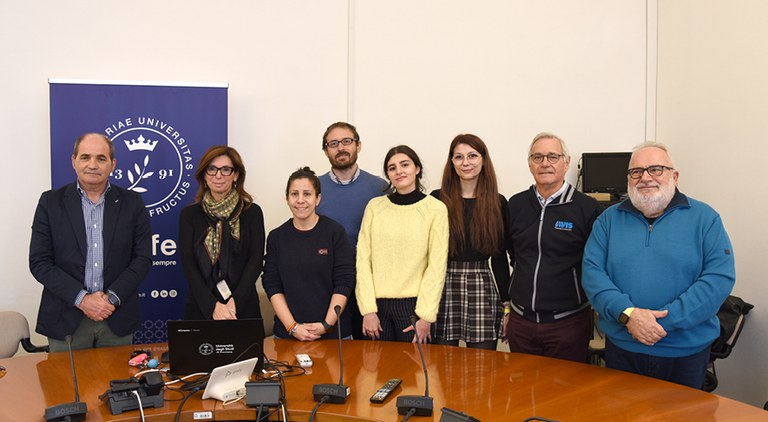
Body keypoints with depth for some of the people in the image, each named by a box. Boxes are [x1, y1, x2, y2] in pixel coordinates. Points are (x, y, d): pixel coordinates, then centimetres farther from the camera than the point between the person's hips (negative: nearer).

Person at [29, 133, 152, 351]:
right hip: (66, 320, 0)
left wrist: (112, 297, -11)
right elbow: (39, 262, -3)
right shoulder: (51, 201, 1)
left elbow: (143, 258, 1)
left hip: (118, 318, 1)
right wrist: (81, 299, -13)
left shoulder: (132, 202, 3)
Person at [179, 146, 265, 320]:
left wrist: (234, 302, -17)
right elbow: (188, 264, -3)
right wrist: (213, 305, -15)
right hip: (200, 308, 1)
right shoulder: (189, 214, 5)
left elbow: (256, 261, -4)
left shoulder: (252, 212, 2)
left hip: (243, 308, 0)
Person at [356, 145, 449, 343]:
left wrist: (426, 316, -8)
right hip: (377, 304, 2)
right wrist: (368, 310, -5)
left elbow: (437, 265, -5)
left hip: (414, 304, -2)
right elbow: (363, 259, 1)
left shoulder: (436, 209, -3)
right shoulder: (375, 206, 3)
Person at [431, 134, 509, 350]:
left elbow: (500, 258, 10)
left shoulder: (498, 203, 6)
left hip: (483, 291, 1)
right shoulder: (437, 199, 2)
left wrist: (507, 302, 7)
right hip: (443, 289, -1)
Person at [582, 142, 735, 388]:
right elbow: (592, 271, -6)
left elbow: (720, 277, -12)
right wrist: (627, 313, -22)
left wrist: (666, 320, -20)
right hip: (622, 348, 1)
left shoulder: (704, 218, -1)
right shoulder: (609, 219, 4)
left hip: (686, 351, -1)